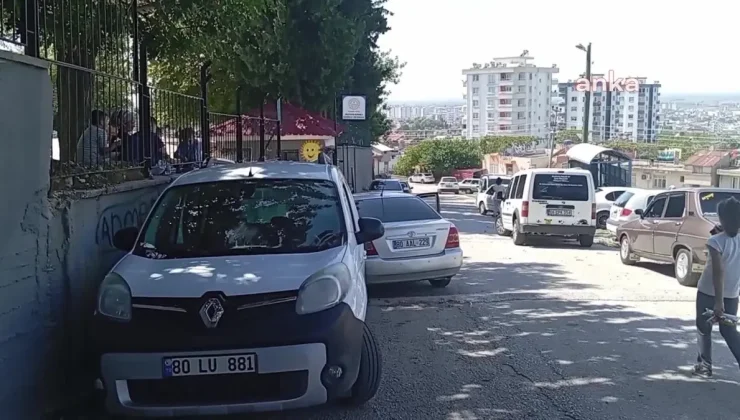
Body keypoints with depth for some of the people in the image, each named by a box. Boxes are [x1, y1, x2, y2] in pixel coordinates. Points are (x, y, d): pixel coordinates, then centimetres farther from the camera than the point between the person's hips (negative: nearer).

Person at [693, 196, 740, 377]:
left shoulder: (716, 241, -20)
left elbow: (718, 271, -25)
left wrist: (718, 301, -25)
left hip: (709, 292, -4)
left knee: (704, 328, 15)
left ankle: (704, 364, 19)